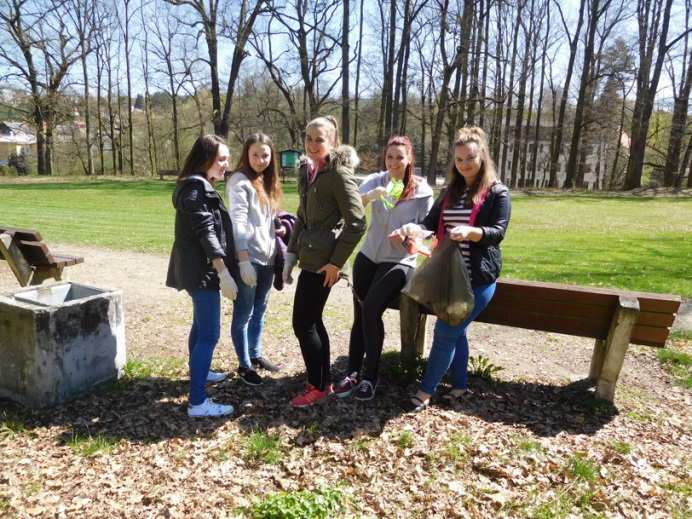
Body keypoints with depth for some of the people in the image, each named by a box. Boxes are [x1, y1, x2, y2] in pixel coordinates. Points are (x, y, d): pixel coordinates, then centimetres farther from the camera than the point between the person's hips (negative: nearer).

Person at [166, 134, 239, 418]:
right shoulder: (196, 188, -15)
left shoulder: (199, 186, 16)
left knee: (201, 325, 25)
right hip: (203, 269, -11)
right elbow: (206, 232, -23)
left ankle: (198, 371, 44)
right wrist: (223, 271, -26)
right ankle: (197, 402, -8)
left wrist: (220, 269, 26)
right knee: (209, 334, -11)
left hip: (197, 268, 11)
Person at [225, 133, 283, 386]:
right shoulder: (239, 182, -10)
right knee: (243, 314, 3)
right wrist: (243, 260, -23)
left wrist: (278, 243, 11)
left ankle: (255, 356, 31)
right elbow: (237, 222, -17)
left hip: (267, 258, 8)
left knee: (259, 310, 17)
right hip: (248, 258, -8)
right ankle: (244, 365, 15)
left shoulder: (266, 182, 14)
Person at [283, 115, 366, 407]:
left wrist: (336, 262, -17)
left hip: (322, 261, -9)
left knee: (303, 324, -3)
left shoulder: (339, 174, -14)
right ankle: (324, 381, 27)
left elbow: (356, 222, -18)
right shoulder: (308, 171, 12)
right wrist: (291, 253, 11)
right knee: (313, 321, 14)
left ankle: (317, 388, 13)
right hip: (310, 257, 9)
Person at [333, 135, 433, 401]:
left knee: (371, 309, -21)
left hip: (399, 261, -3)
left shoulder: (422, 190, -6)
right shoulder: (375, 180, 0)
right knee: (360, 314, 4)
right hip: (368, 256, 4)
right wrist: (370, 195, -37)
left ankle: (370, 377, -7)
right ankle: (353, 373, 17)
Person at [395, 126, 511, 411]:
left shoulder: (497, 192, -4)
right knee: (455, 331, 14)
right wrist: (411, 228, -17)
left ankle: (425, 391, 6)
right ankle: (460, 385, 30)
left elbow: (498, 232, -12)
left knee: (445, 333, -6)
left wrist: (470, 231, -32)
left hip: (478, 278, -6)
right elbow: (431, 223, 5)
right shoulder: (450, 192, 13)